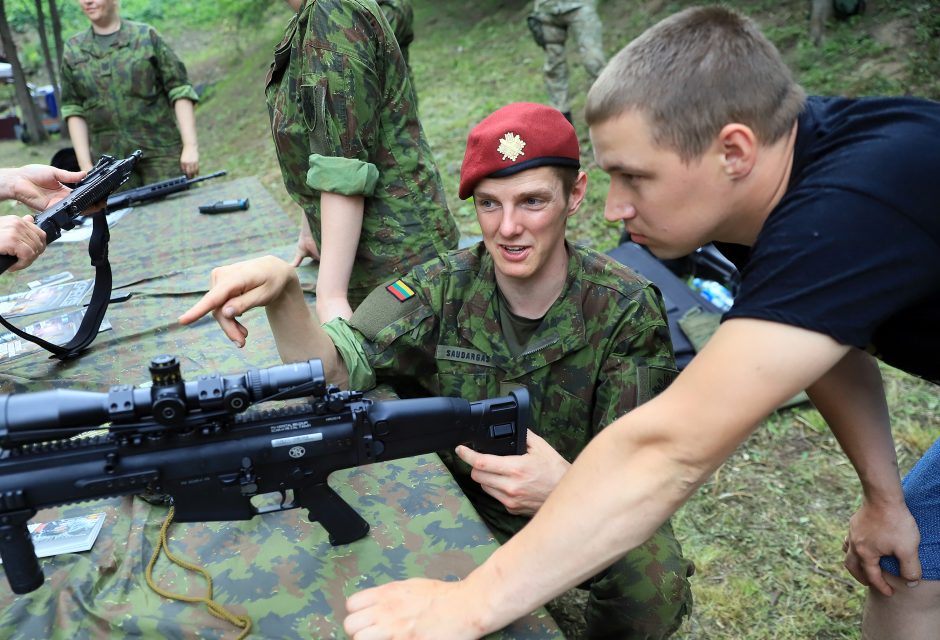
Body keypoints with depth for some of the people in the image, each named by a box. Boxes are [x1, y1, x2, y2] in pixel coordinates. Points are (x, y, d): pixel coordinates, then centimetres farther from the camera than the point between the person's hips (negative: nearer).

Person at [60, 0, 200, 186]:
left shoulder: (146, 36, 3)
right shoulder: (72, 51, 10)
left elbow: (179, 89, -1)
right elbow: (74, 110, 10)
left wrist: (190, 145, -10)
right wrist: (85, 165, 2)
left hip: (161, 151, -2)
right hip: (110, 162, 2)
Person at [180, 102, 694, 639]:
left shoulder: (628, 310, -16)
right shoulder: (445, 288, -10)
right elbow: (334, 370, -20)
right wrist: (283, 292, -40)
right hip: (466, 506, 2)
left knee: (655, 587, -26)